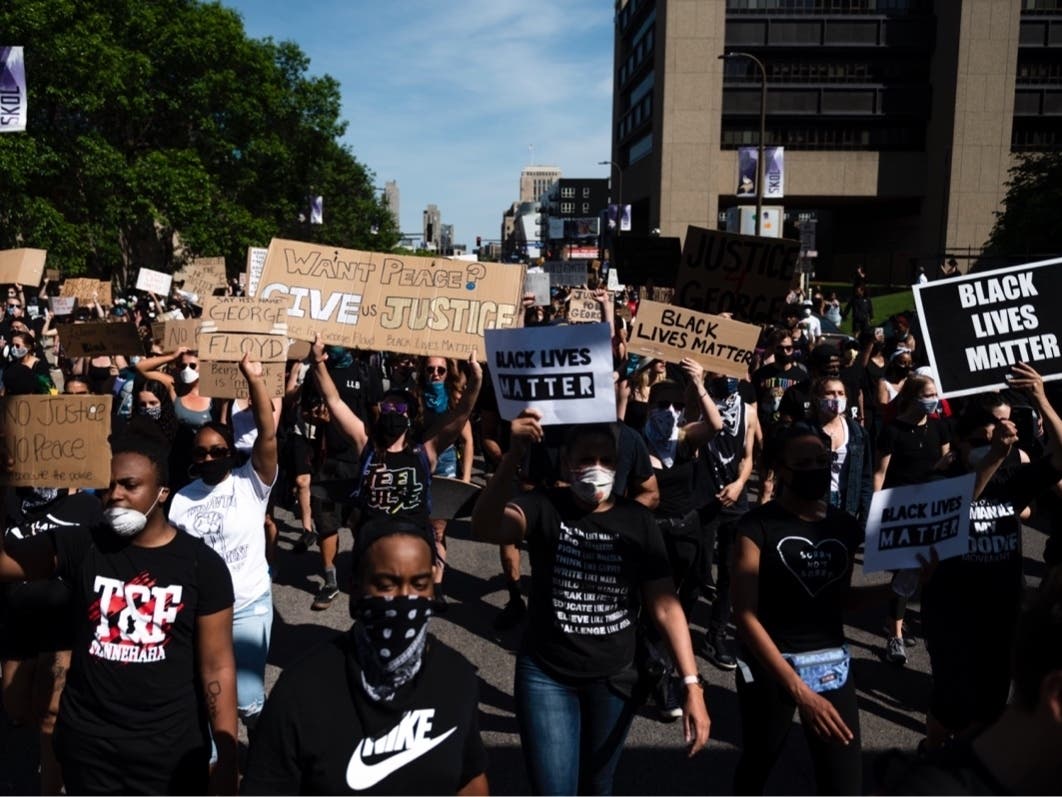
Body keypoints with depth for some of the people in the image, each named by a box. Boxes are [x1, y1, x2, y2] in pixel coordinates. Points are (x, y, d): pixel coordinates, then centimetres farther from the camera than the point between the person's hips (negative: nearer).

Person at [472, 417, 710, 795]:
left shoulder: (637, 520, -7)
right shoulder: (543, 507, -12)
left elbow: (665, 607, -8)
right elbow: (486, 528, -33)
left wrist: (692, 684, -16)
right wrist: (513, 457, -48)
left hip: (614, 678, 2)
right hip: (545, 675, -2)